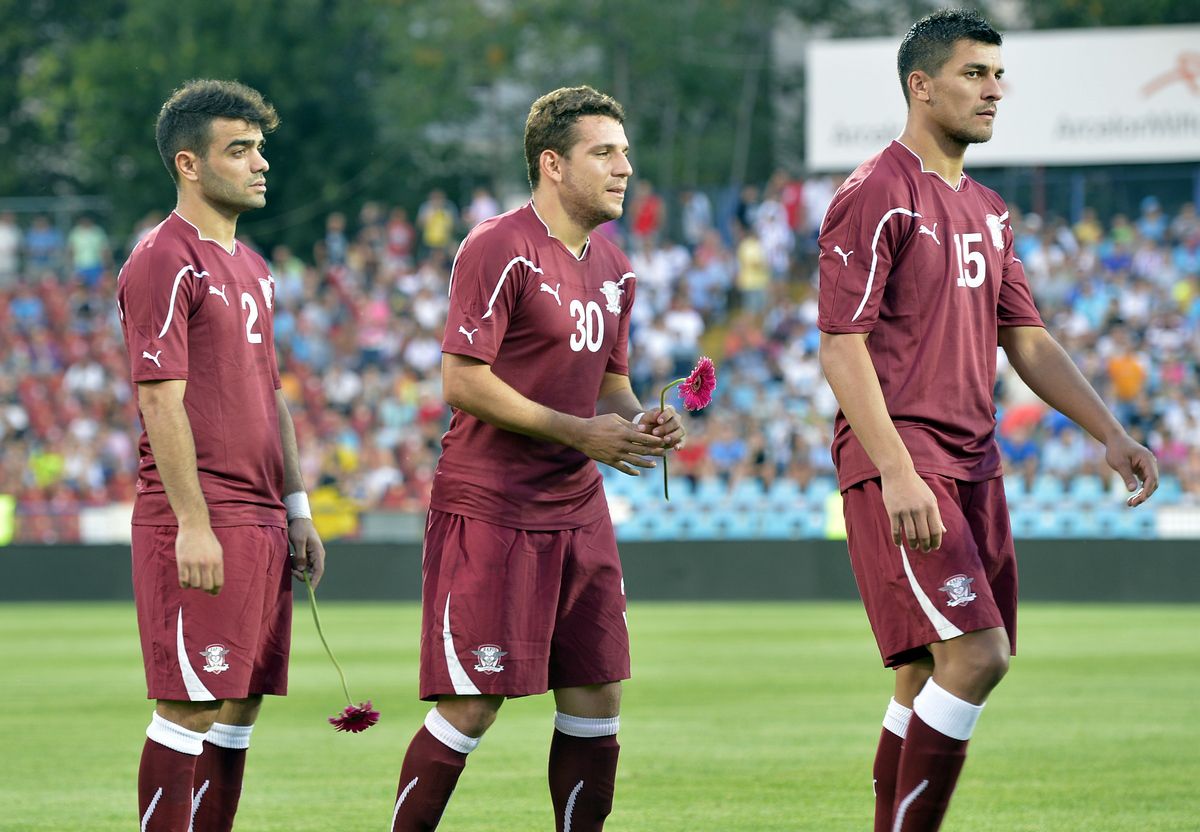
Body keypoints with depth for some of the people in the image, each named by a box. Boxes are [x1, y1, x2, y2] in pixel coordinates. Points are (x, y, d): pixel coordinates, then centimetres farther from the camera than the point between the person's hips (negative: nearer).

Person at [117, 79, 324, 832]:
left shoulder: (251, 268, 18)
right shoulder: (165, 261, -10)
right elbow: (162, 401, -15)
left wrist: (297, 508, 18)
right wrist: (193, 523, -19)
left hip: (261, 523, 9)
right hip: (198, 527, -9)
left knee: (239, 710, 9)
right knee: (191, 710, -8)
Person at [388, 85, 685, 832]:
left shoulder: (612, 268, 13)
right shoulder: (499, 250, -12)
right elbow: (463, 382, -17)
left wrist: (640, 421, 0)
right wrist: (579, 432, -18)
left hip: (577, 511, 8)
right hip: (488, 511, -8)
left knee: (597, 697, 6)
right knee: (471, 707, -7)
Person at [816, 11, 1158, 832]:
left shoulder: (988, 211, 17)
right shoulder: (876, 196, -9)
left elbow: (1027, 340, 20)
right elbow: (842, 348, -14)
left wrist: (1112, 434, 9)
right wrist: (897, 472, -23)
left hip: (973, 466, 8)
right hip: (900, 467, -8)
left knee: (929, 675, 8)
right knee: (974, 655, -18)